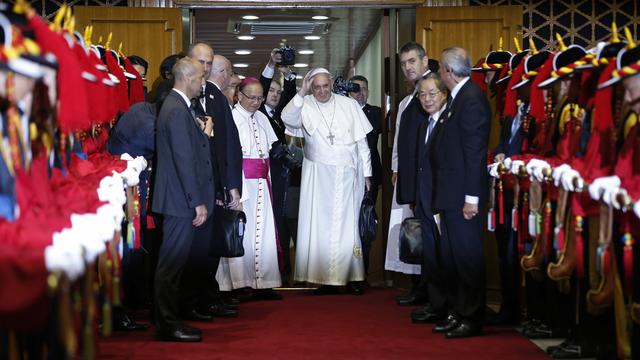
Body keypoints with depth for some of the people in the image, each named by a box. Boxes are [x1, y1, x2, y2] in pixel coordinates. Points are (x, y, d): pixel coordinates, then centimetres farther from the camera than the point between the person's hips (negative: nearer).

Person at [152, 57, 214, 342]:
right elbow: (184, 160, -20)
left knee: (173, 263, 14)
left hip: (180, 200, 10)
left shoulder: (177, 105, 16)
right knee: (172, 263, -4)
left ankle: (168, 321, 21)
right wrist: (198, 202, -19)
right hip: (181, 200, -10)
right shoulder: (177, 110, -16)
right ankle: (168, 326, 2)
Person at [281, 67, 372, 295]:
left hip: (348, 175, 1)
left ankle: (352, 277, 10)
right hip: (318, 176, -1)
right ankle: (327, 279, 3)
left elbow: (362, 141, 8)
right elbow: (288, 119, -21)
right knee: (321, 226, -1)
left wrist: (366, 173, 6)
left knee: (348, 225, 4)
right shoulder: (305, 106, -1)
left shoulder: (349, 105, 5)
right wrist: (301, 93, -30)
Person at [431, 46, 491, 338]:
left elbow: (475, 151, -20)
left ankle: (471, 319, 6)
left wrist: (471, 198, -21)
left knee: (467, 257, -2)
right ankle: (457, 312, 24)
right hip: (450, 194, 10)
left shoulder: (471, 99, -16)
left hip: (463, 195, -10)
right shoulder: (459, 97, 13)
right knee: (451, 256, 15)